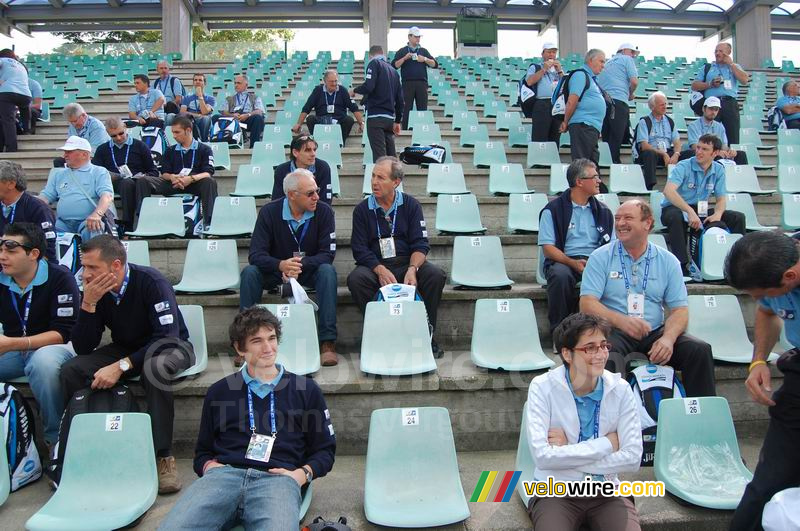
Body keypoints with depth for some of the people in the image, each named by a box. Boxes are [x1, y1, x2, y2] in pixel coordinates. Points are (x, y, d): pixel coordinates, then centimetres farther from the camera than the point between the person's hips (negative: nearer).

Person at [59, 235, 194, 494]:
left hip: (170, 348, -5)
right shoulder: (96, 289, -10)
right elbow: (82, 348, -11)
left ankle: (163, 456, -28)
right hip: (126, 348, 5)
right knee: (72, 370, -18)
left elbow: (168, 337, -30)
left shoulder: (150, 282, -25)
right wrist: (88, 302, -24)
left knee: (154, 367, -38)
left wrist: (121, 366, -36)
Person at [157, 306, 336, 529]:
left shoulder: (306, 390, 18)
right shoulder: (220, 391, 23)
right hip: (223, 475, 2)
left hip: (277, 479, -2)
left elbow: (325, 450, 18)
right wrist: (210, 467, 3)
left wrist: (302, 474, -2)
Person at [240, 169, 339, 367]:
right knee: (249, 272, -27)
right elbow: (256, 255, -17)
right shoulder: (269, 212, -10)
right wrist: (281, 265, -38)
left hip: (309, 271, 0)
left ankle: (327, 342, -32)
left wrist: (301, 264, -35)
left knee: (327, 271, -32)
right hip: (276, 271, 1)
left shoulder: (324, 212, -11)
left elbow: (328, 253, -16)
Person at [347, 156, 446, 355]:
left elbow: (420, 244, -1)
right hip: (375, 266, 0)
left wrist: (412, 269, -22)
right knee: (355, 279, -31)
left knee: (436, 275, -27)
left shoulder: (411, 205, 6)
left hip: (407, 263, 0)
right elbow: (360, 249, -2)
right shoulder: (362, 209, 6)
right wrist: (380, 270, -21)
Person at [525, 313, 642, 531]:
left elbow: (632, 458, -10)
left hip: (606, 492, 3)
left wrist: (566, 453, -14)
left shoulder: (620, 389, -3)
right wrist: (607, 443, -14)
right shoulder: (543, 387, -11)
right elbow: (542, 456, -21)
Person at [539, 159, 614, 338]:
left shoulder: (603, 211, 16)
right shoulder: (553, 209, 3)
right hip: (563, 260, -3)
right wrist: (573, 263, -20)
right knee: (561, 275, -37)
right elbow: (548, 248, -4)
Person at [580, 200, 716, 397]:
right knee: (608, 358, -36)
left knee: (700, 350, -19)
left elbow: (679, 310, 4)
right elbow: (587, 305, -6)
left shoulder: (667, 261, 9)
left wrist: (668, 338, -17)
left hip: (654, 333, 3)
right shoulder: (600, 257, 3)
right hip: (614, 332, -3)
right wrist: (621, 321, -25)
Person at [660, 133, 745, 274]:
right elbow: (668, 191, -30)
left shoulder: (719, 170, 5)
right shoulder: (684, 166, -14)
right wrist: (690, 212, -40)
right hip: (675, 208, -5)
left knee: (738, 217, -8)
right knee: (676, 217, -41)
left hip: (700, 211, 6)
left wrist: (718, 213, -19)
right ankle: (682, 265, -35)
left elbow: (721, 198, 5)